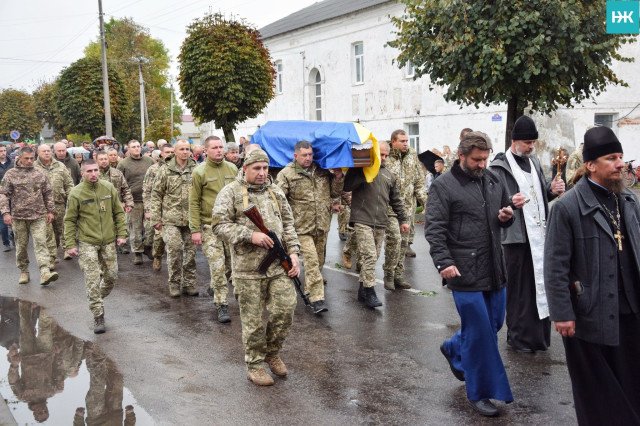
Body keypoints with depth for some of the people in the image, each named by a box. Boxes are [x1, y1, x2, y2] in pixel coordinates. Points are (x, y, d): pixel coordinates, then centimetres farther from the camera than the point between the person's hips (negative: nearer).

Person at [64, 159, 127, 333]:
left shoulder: (109, 188, 1)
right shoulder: (76, 193, -7)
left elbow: (119, 212, 9)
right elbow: (69, 221, -2)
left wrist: (121, 234, 2)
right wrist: (71, 245, -6)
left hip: (109, 241, 3)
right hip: (87, 242, -3)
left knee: (111, 276, 10)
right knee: (92, 281, -5)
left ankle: (99, 300, 37)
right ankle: (98, 316, 3)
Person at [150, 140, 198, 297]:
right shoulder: (165, 170, 2)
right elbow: (156, 195, 3)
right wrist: (155, 218, -2)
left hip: (191, 218, 2)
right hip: (171, 218, -2)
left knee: (190, 250, 7)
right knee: (174, 249, -8)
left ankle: (189, 283, 18)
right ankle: (174, 283, 7)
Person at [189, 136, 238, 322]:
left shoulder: (232, 169, 8)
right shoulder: (199, 172, -4)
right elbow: (194, 203, -4)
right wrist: (195, 230, -9)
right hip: (210, 226, -4)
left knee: (230, 264, 13)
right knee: (218, 267, -7)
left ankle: (213, 287, 41)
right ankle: (222, 306, 2)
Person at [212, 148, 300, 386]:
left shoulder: (275, 192, 14)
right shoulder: (231, 192, -1)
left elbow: (288, 224, 16)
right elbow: (219, 225, -9)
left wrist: (293, 252, 4)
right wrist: (251, 235, -19)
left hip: (279, 265, 4)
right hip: (248, 268, -4)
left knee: (286, 309, 0)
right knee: (253, 320, 3)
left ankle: (272, 352, 25)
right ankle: (254, 366, 20)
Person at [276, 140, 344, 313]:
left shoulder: (322, 171, 9)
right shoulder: (286, 174, -5)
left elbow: (334, 193, 18)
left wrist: (338, 178, 1)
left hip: (322, 226, 5)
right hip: (302, 227, -5)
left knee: (319, 260, 15)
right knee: (311, 262, -12)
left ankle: (309, 289, 35)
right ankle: (317, 298, -9)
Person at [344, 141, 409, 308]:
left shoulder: (388, 175, 19)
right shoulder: (360, 169, 2)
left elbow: (396, 200, 25)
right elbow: (347, 186, -11)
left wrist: (403, 219, 23)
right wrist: (364, 173, -17)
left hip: (380, 224, 6)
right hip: (362, 221, -6)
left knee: (374, 257, 8)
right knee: (369, 256, -14)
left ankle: (362, 290, 18)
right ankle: (369, 293, -10)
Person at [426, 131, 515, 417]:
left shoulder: (493, 181, 11)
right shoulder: (443, 186, -9)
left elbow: (504, 218, 23)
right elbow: (434, 229, -14)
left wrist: (508, 217, -1)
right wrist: (443, 262, -24)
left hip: (494, 270, 7)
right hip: (466, 273, -7)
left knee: (494, 323, 17)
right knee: (480, 331, -1)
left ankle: (454, 350, 44)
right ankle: (479, 392, 16)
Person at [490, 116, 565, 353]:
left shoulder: (534, 162, 17)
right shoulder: (500, 167, -7)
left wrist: (552, 190, 3)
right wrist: (510, 203, -30)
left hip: (540, 233, 7)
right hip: (517, 236, -7)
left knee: (540, 284, 10)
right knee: (519, 289, 0)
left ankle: (539, 334, 21)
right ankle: (518, 336, 13)